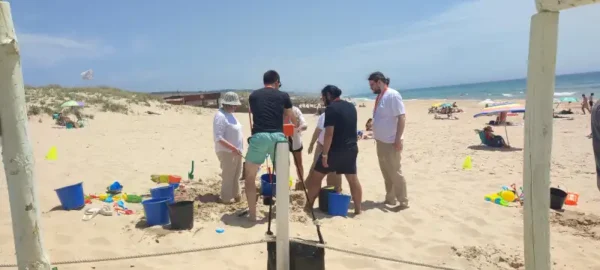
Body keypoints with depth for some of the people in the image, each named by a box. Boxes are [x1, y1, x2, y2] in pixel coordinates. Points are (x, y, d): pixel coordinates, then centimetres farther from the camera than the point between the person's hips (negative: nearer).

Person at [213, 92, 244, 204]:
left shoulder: (230, 114, 10)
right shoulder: (220, 116, -20)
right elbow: (218, 138, -25)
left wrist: (237, 148, 16)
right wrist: (233, 148, -28)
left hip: (236, 151, 10)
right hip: (227, 152, -10)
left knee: (236, 175, 19)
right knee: (228, 176, 1)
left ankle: (235, 194, 32)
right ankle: (226, 198, 14)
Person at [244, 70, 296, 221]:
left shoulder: (253, 95, 16)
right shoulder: (283, 96, 14)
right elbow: (291, 118, 29)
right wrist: (297, 126, 52)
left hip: (259, 136, 0)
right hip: (278, 136, 1)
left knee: (250, 176, 13)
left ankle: (252, 213, 13)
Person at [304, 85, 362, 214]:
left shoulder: (331, 108, -14)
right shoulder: (351, 106, 11)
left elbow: (329, 133, -21)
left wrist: (324, 154, -19)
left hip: (336, 149, -7)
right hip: (351, 148, 7)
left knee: (316, 176, 6)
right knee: (353, 179, 11)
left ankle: (308, 206, 13)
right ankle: (358, 209, 13)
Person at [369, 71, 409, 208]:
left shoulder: (393, 95, -15)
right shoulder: (380, 96, 11)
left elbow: (402, 117, -19)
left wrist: (398, 139, -22)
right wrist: (377, 136, 13)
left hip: (391, 142, -9)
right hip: (381, 141, 9)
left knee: (395, 173, -2)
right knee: (386, 173, 15)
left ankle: (403, 202, 8)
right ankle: (390, 199, 26)